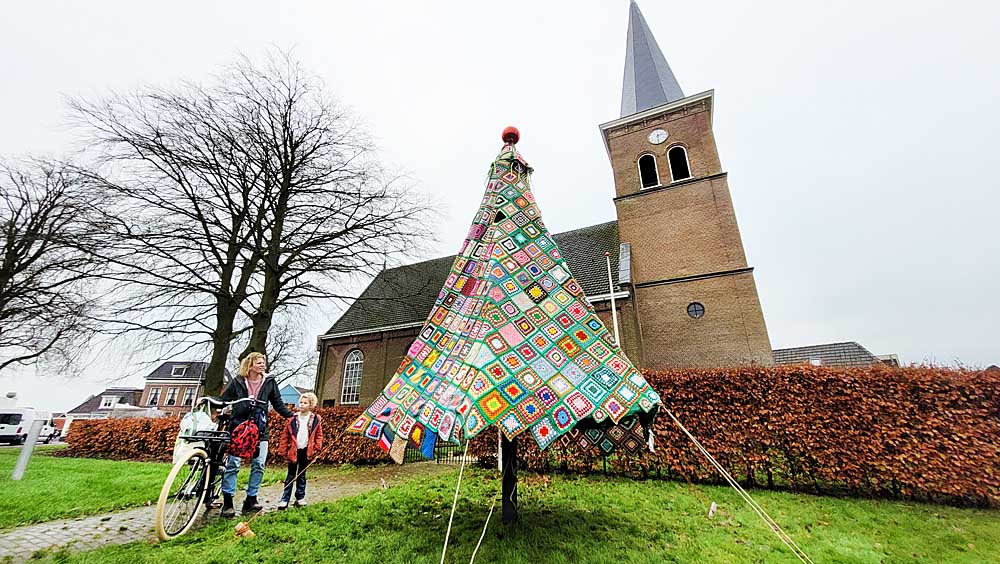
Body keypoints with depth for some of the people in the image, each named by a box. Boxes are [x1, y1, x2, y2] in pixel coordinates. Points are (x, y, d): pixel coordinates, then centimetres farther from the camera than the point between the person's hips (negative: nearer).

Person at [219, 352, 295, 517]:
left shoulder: (269, 382, 6)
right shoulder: (237, 381, 2)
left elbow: (278, 404, 9)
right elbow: (224, 400, 6)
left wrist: (291, 415, 1)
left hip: (260, 431, 2)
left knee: (258, 465, 2)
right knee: (233, 464, -1)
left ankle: (251, 500, 14)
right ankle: (227, 502, 10)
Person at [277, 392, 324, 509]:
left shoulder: (315, 419, -3)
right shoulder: (292, 418, -5)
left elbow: (319, 435, 3)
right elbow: (285, 435, 0)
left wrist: (317, 448, -3)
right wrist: (284, 450, -2)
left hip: (306, 451, 1)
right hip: (293, 450, -1)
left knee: (301, 475, 13)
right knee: (291, 476, 5)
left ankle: (300, 498, 23)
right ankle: (284, 499, 12)